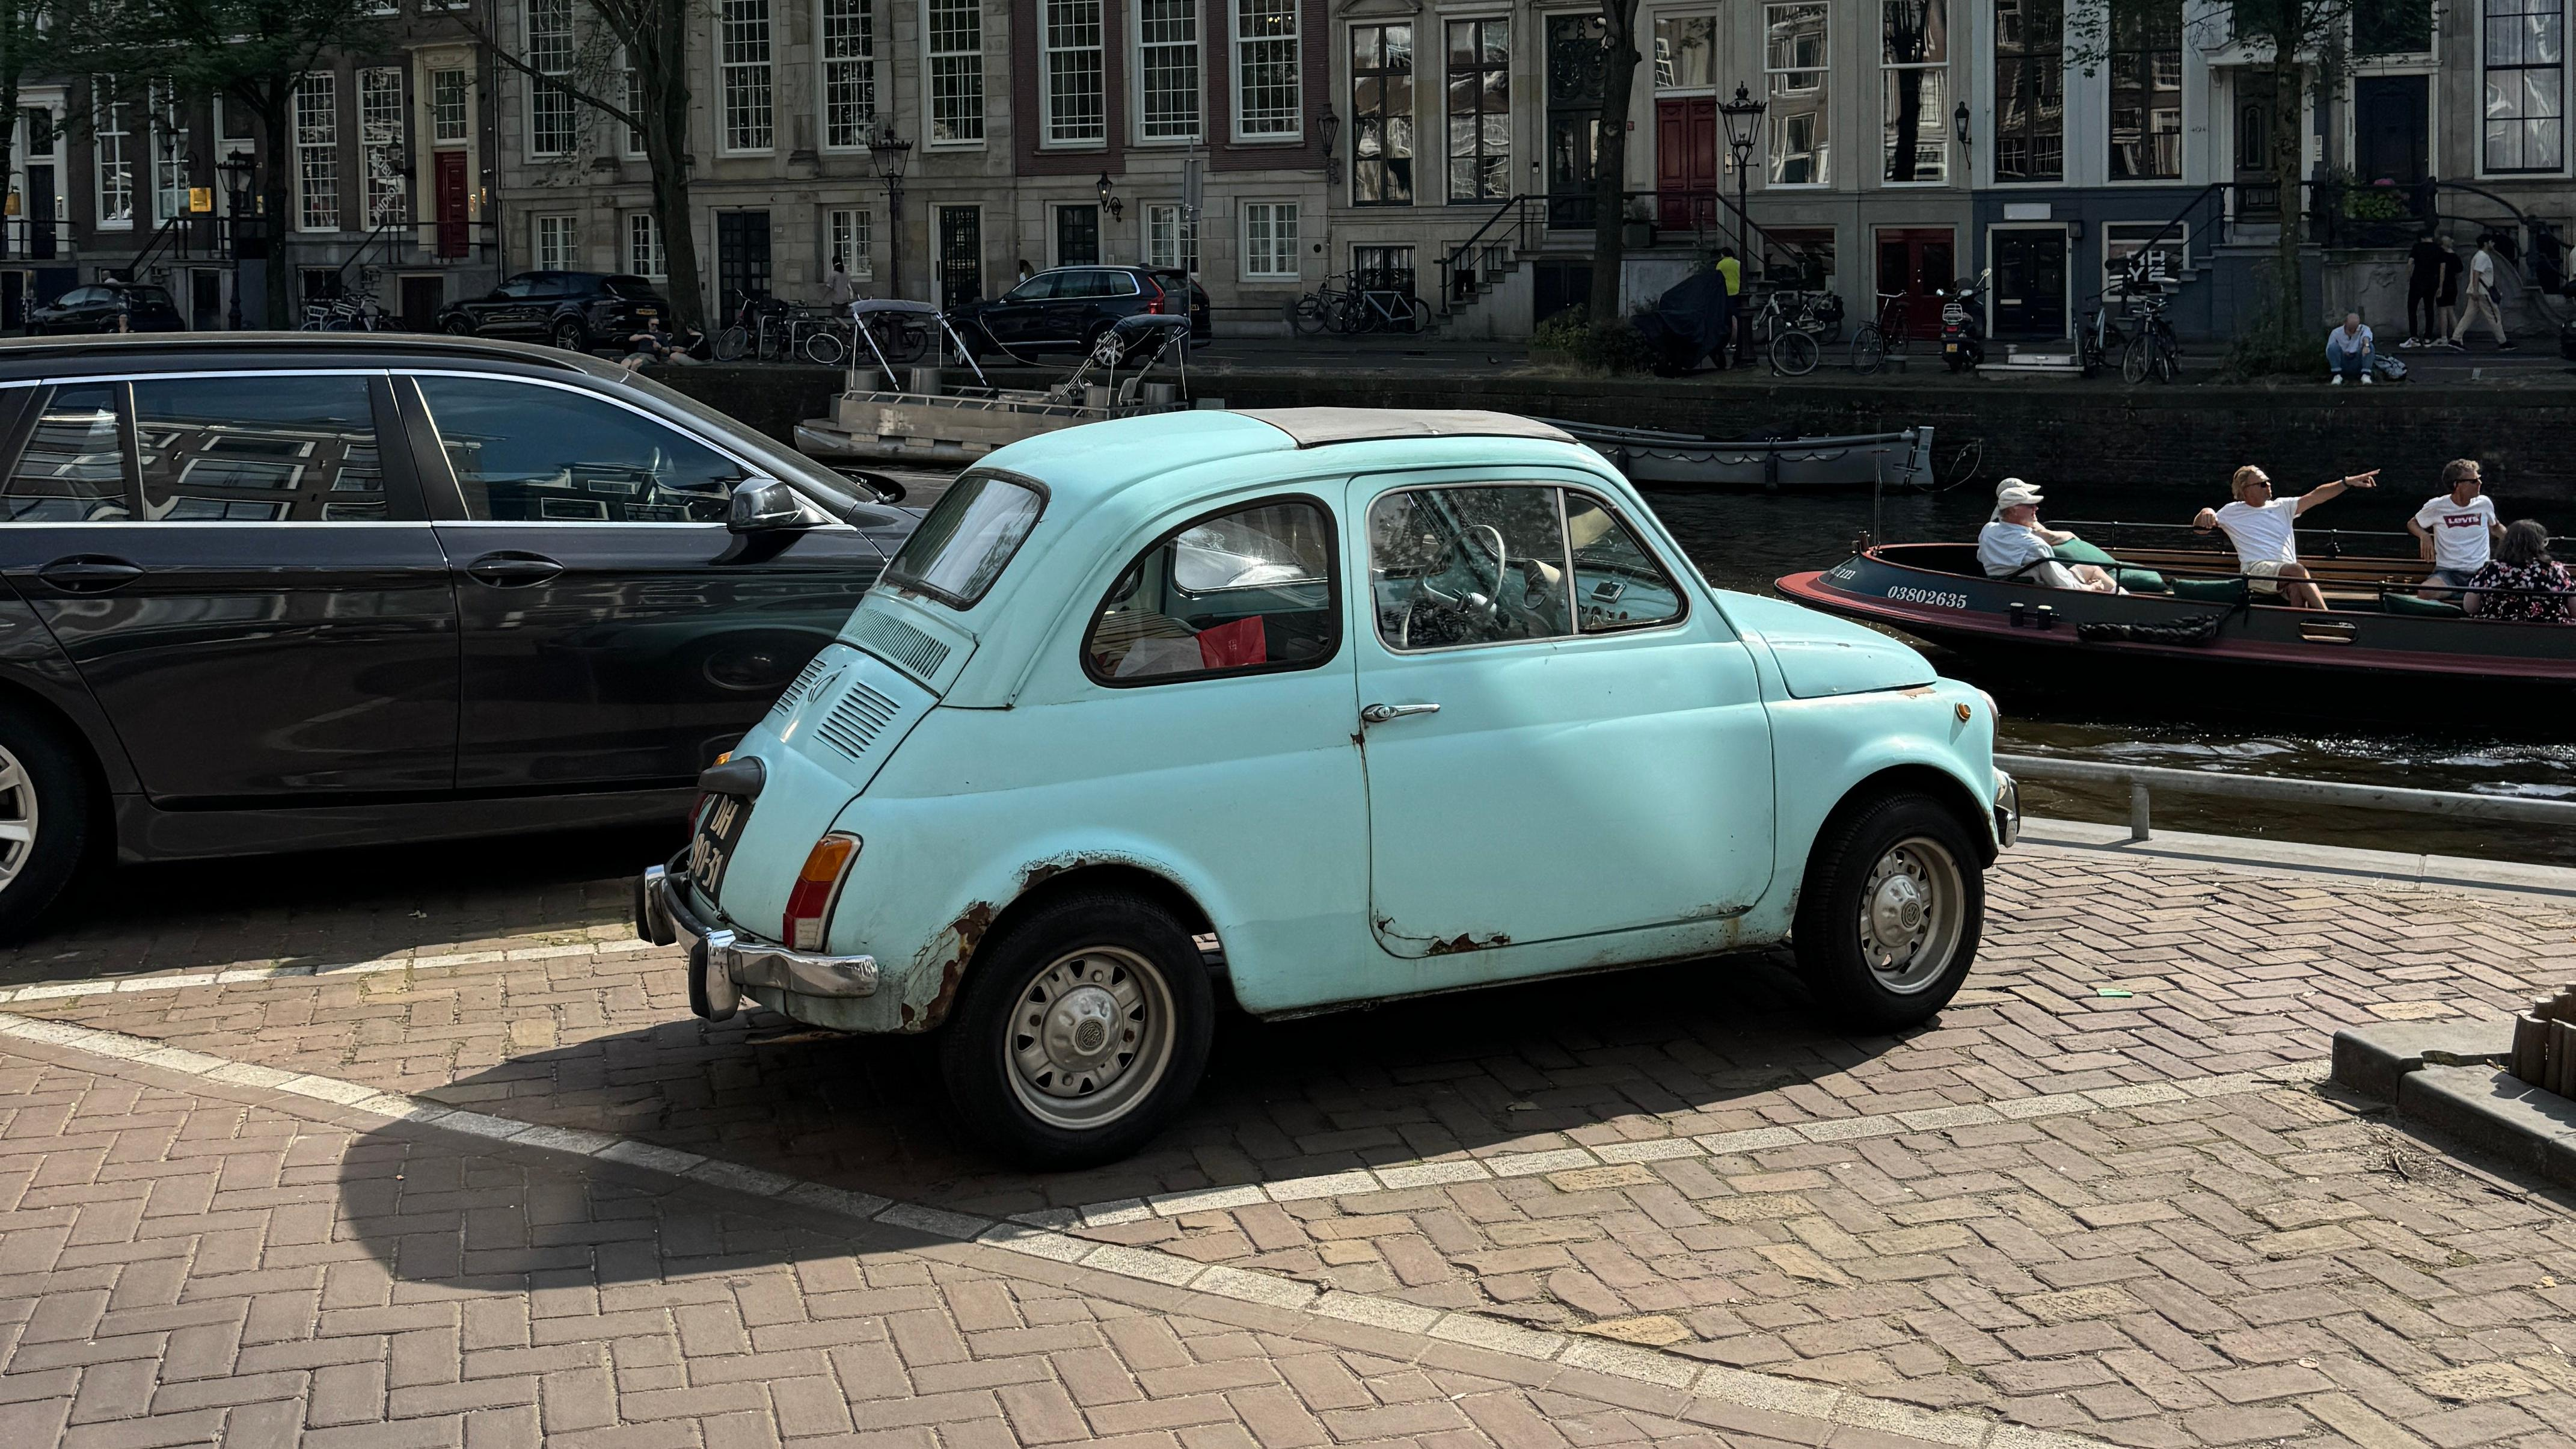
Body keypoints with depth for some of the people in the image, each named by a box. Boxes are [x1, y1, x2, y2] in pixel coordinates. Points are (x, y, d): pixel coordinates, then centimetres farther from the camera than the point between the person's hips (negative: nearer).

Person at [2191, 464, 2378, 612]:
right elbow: (2200, 528, 15)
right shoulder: (2232, 512, 18)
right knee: (2297, 570, -33)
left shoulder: (2282, 507, 24)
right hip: (2256, 569, -3)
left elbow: (2316, 496, 15)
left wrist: (2347, 482, 2)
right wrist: (2205, 514, -10)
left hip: (2288, 575, 3)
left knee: (2296, 589, -35)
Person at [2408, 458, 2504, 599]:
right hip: (2448, 572, -2)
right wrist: (2424, 535, -7)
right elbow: (2412, 524, 17)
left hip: (2480, 572, 2)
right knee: (2425, 593, -35)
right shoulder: (2436, 507, -1)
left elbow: (2495, 527, 27)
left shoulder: (2484, 504, 7)